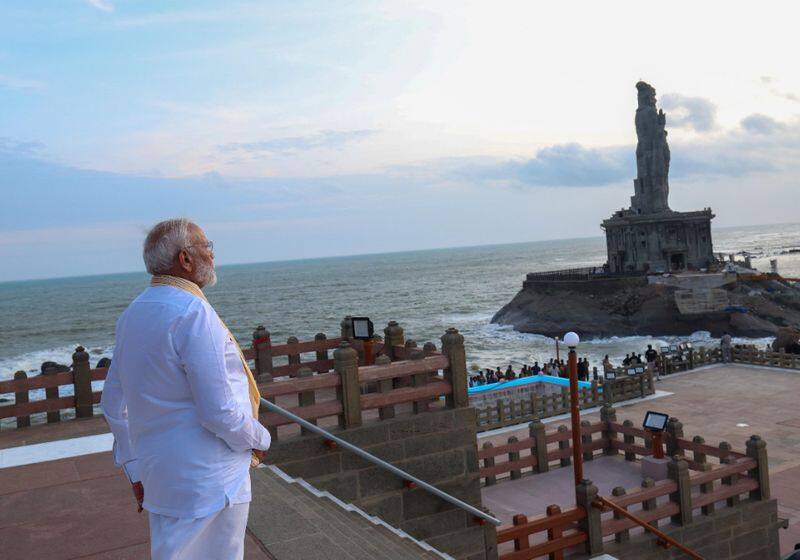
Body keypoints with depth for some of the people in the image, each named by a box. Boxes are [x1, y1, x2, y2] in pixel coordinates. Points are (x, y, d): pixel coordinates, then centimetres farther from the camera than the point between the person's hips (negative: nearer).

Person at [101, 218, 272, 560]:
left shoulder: (133, 314, 6)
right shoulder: (193, 314, -22)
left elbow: (113, 405, 13)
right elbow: (220, 412, -24)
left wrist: (135, 469, 20)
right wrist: (259, 440, -5)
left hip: (160, 479, 9)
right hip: (207, 481, -8)